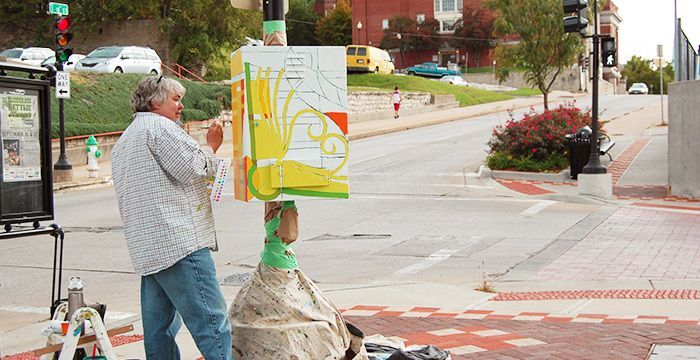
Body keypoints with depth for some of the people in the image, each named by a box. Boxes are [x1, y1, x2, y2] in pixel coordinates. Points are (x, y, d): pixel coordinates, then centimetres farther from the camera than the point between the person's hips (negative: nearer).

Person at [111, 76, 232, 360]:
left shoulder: (123, 142, 27)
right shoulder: (159, 126, -5)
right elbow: (195, 168, -12)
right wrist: (210, 146, 5)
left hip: (145, 249, 10)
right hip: (179, 241, -10)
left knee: (159, 328, 10)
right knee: (212, 322, -12)